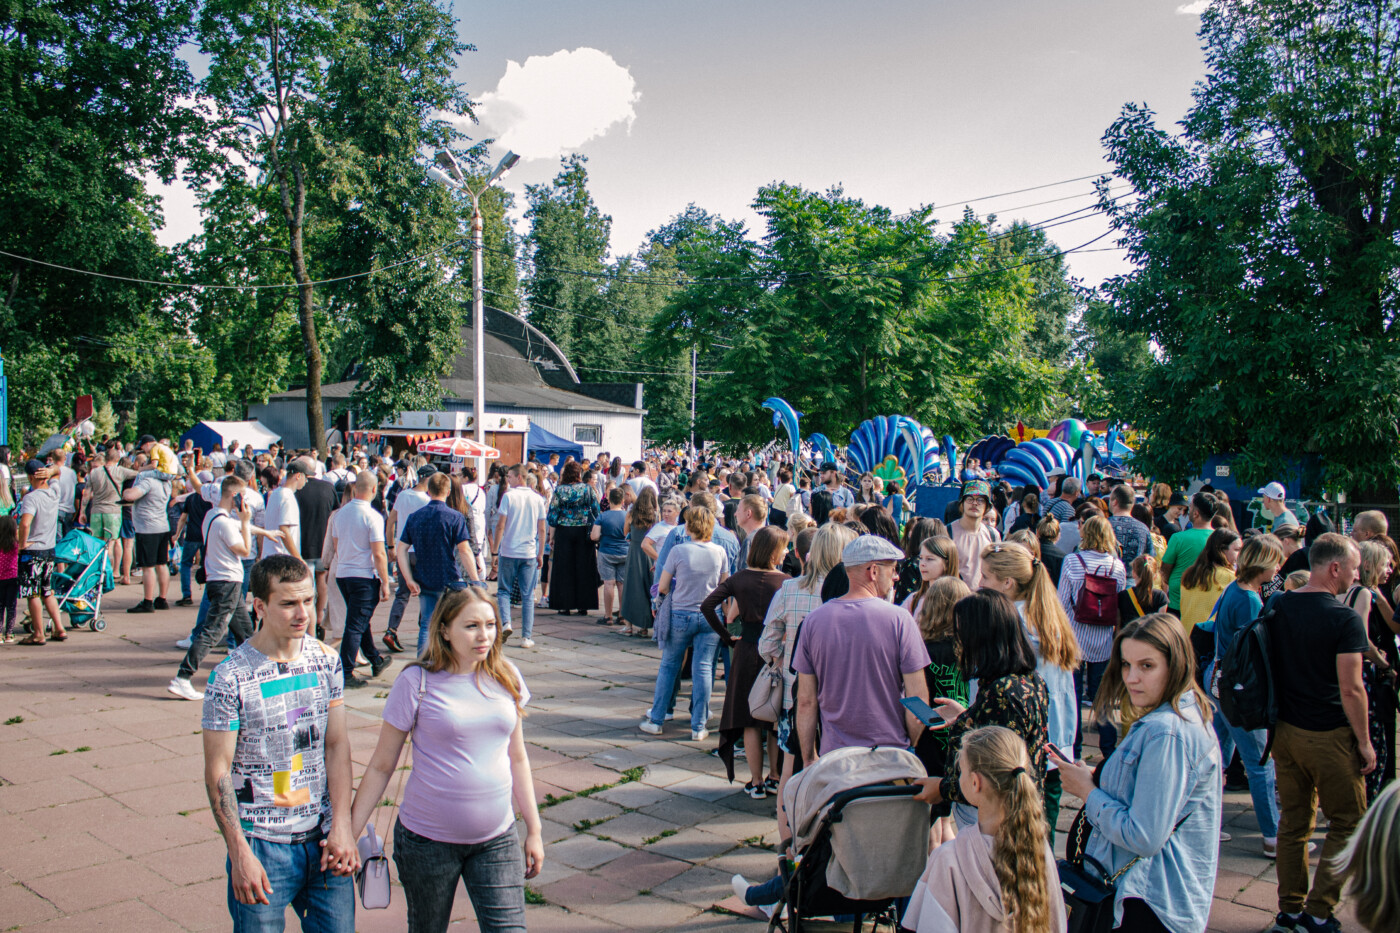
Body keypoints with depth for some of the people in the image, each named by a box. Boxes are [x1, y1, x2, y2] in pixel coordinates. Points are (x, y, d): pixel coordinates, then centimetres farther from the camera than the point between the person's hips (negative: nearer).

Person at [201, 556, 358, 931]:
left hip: (324, 840, 4)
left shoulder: (326, 661, 0)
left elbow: (337, 746, 3)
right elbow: (217, 772, -9)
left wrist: (342, 827, -4)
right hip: (262, 844, -3)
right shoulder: (231, 676, -12)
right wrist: (240, 853, -12)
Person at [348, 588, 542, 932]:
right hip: (427, 840, -2)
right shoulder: (417, 682, -11)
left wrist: (534, 830, 12)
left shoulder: (505, 677, 0)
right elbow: (381, 766, -3)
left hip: (497, 838, 2)